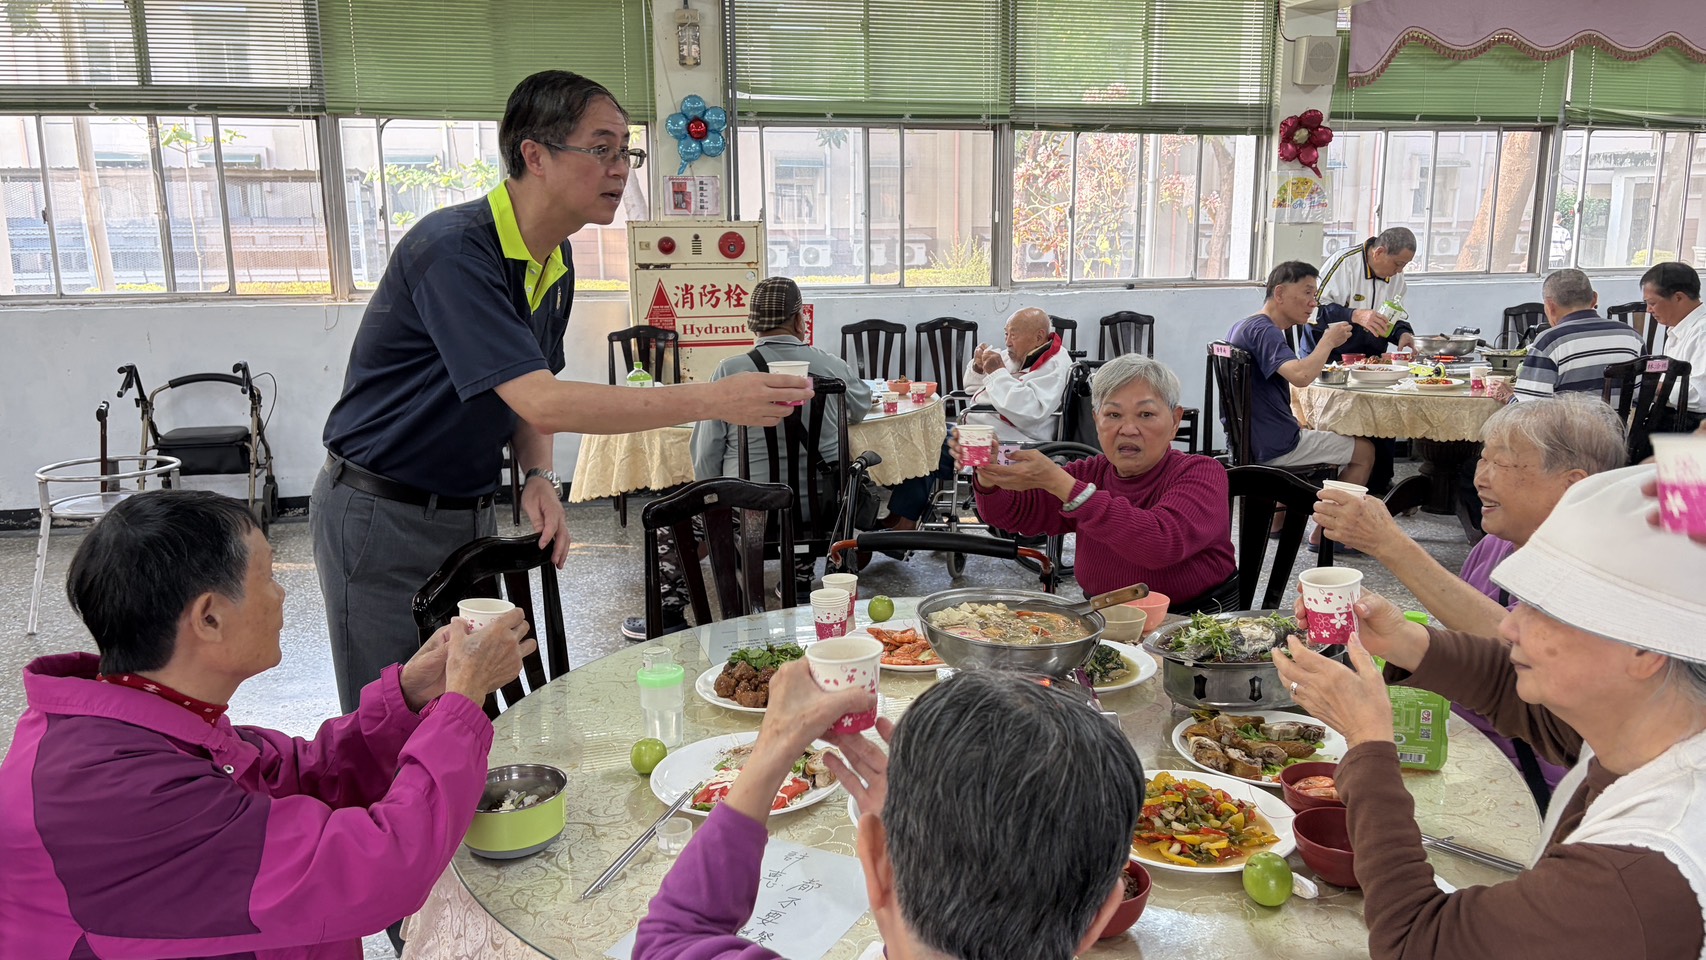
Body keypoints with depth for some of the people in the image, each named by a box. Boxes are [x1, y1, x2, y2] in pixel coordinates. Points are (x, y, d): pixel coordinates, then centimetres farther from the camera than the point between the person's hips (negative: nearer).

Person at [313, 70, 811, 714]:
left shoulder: (557, 266, 3)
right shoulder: (454, 249, -25)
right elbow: (542, 402, -34)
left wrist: (538, 478, -8)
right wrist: (715, 400, -37)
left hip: (470, 512, 7)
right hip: (383, 516, -7)